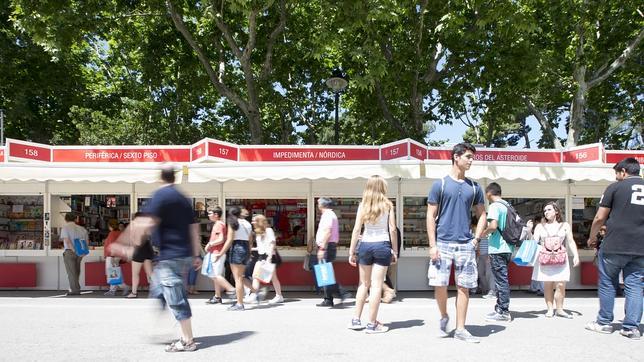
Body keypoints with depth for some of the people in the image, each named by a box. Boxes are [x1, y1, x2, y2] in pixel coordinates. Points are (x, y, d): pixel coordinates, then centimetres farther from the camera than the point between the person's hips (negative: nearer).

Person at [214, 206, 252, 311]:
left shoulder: (232, 223, -4)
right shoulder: (247, 223, 15)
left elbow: (229, 240, -10)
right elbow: (250, 241, 14)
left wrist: (220, 254, -7)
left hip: (236, 248, -7)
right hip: (246, 249, 7)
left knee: (238, 278, -4)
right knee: (239, 277, 13)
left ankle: (239, 304, -3)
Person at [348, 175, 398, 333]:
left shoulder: (363, 205, 1)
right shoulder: (387, 205, -2)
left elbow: (356, 229, -2)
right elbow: (392, 229, -3)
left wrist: (351, 251, 3)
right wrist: (395, 250, 5)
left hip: (365, 245, 2)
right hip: (382, 245, -2)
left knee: (364, 284, 15)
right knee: (376, 285, 2)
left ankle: (356, 320, 18)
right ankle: (372, 323, 5)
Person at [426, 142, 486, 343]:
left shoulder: (474, 187, 10)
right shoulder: (440, 184, 0)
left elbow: (482, 215, 18)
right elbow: (431, 216, -1)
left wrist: (476, 239, 4)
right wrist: (432, 245, -8)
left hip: (466, 244, 3)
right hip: (443, 243, -3)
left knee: (464, 287, 4)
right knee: (439, 284, -5)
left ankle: (460, 329, 14)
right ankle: (444, 317, 22)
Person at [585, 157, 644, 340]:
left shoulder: (615, 187, -3)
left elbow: (600, 218, -3)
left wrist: (592, 237, 12)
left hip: (614, 247, -4)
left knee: (607, 284, 8)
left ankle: (604, 323, 15)